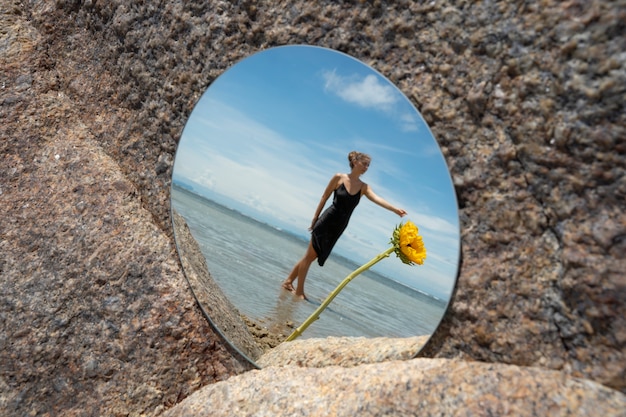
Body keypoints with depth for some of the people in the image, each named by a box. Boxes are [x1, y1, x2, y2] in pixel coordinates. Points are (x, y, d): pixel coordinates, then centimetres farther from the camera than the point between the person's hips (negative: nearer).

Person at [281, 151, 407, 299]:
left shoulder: (364, 187, 2)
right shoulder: (339, 178, -6)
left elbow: (377, 199, -13)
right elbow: (324, 197, 0)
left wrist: (394, 209, -30)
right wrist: (315, 218, 0)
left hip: (338, 228, 4)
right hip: (326, 222, -4)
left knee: (311, 256, 11)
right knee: (310, 256, 1)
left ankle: (289, 281, 24)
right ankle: (299, 290, 12)